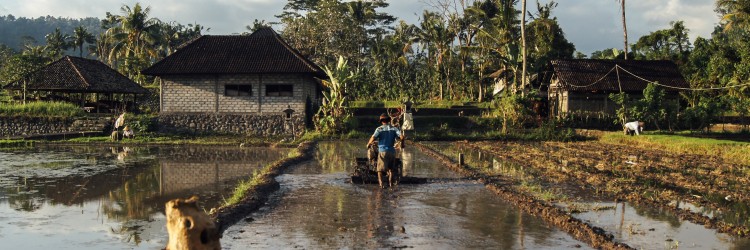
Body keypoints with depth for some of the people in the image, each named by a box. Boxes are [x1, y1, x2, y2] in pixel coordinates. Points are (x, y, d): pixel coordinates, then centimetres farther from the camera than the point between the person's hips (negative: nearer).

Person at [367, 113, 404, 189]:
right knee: (391, 169, 18)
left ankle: (381, 183, -15)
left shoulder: (379, 129, -3)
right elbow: (401, 137, -7)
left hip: (382, 151, -3)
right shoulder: (394, 128, 4)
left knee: (380, 169, 0)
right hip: (392, 151, 3)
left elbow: (373, 138, -17)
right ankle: (390, 183, 20)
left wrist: (368, 144, 0)